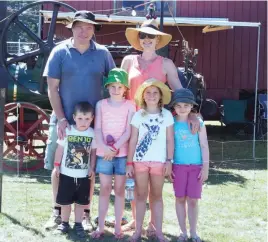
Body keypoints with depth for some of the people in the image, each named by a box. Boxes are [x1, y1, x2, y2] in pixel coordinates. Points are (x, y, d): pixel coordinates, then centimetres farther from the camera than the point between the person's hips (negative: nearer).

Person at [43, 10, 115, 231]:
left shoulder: (102, 53, 2)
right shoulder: (60, 52, -2)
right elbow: (52, 88, -3)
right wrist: (61, 118, -10)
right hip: (64, 119, 0)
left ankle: (85, 214, 17)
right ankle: (57, 211, 19)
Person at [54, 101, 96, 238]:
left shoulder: (93, 133, -6)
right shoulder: (67, 131, -10)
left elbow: (93, 152, 3)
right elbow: (60, 149, -2)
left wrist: (92, 168, 3)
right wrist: (57, 165, -1)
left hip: (83, 175, 1)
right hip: (67, 173, -1)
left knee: (81, 201, 11)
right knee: (65, 201, 10)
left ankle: (78, 224, 23)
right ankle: (64, 222, 26)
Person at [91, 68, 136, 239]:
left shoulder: (129, 106, 1)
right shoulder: (101, 104, 5)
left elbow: (128, 132, -5)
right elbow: (97, 129, -2)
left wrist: (115, 147, -16)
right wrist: (104, 147, -17)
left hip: (122, 153, -1)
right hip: (104, 153, 1)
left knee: (119, 189, 5)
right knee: (105, 189, 4)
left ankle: (118, 227, 12)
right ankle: (100, 227, 9)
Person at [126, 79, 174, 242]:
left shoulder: (167, 115, 2)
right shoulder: (138, 115, 3)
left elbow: (170, 140, 2)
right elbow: (133, 141, 2)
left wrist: (169, 161, -4)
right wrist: (129, 162, -1)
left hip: (159, 161, 0)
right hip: (140, 160, 1)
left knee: (157, 196, 8)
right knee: (141, 196, 6)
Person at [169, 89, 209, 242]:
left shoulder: (198, 123, -1)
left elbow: (204, 146, 1)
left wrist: (205, 167, -2)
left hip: (196, 166, 0)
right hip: (178, 166, 0)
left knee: (193, 200, 2)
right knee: (180, 199, 5)